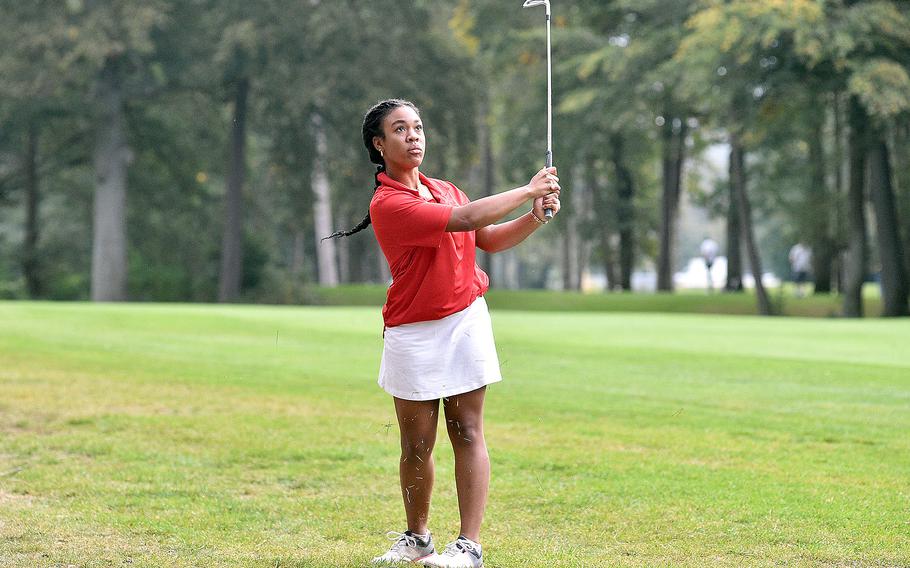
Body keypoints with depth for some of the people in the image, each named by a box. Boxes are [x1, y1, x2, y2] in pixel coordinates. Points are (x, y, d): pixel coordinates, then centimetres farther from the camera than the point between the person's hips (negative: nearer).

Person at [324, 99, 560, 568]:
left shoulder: (445, 190, 12)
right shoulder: (388, 203, -14)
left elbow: (491, 240, 19)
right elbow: (466, 220, -21)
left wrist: (535, 217, 2)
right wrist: (527, 190, -12)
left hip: (466, 320, 5)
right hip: (413, 333, -5)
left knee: (467, 433, -1)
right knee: (417, 446, 1)